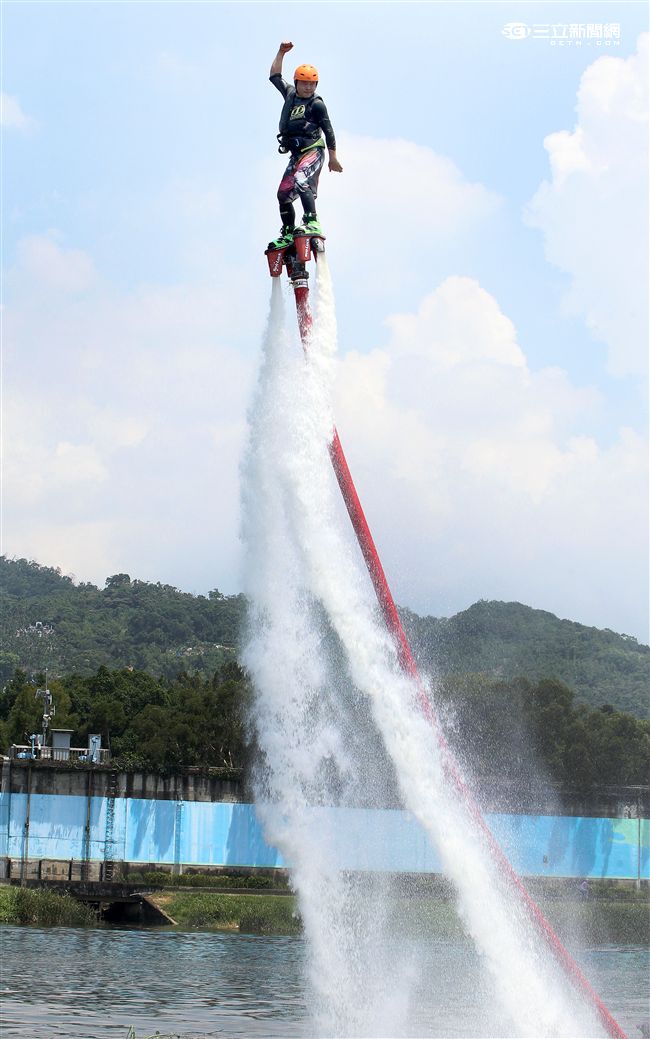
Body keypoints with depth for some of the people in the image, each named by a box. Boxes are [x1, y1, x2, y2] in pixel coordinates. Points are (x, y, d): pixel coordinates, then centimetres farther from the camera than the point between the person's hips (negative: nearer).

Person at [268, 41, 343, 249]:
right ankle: (288, 234, 15)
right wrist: (281, 53, 18)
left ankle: (312, 223, -40)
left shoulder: (317, 104, -4)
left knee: (300, 182, -31)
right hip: (296, 154, 7)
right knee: (283, 193, 4)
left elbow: (328, 130, -3)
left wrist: (333, 158, -3)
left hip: (313, 151, -7)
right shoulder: (290, 94, 14)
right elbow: (275, 76, 26)